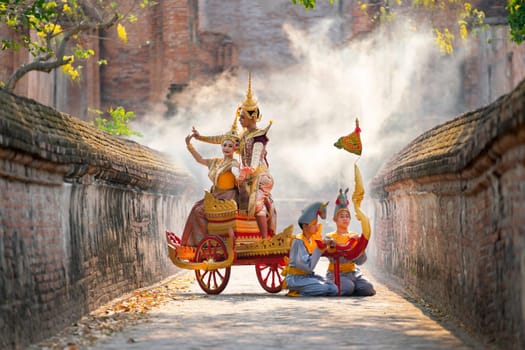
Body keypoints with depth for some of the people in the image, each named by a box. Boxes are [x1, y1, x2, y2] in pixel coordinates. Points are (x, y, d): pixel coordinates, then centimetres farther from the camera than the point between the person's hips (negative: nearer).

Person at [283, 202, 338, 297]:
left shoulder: (314, 238, 7)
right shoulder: (298, 241, -16)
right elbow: (308, 266, -22)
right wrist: (319, 250, -21)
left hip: (309, 275, 8)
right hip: (296, 278, -8)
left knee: (333, 289, -10)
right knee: (324, 288, -27)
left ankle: (298, 292, 0)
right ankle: (296, 291, -7)